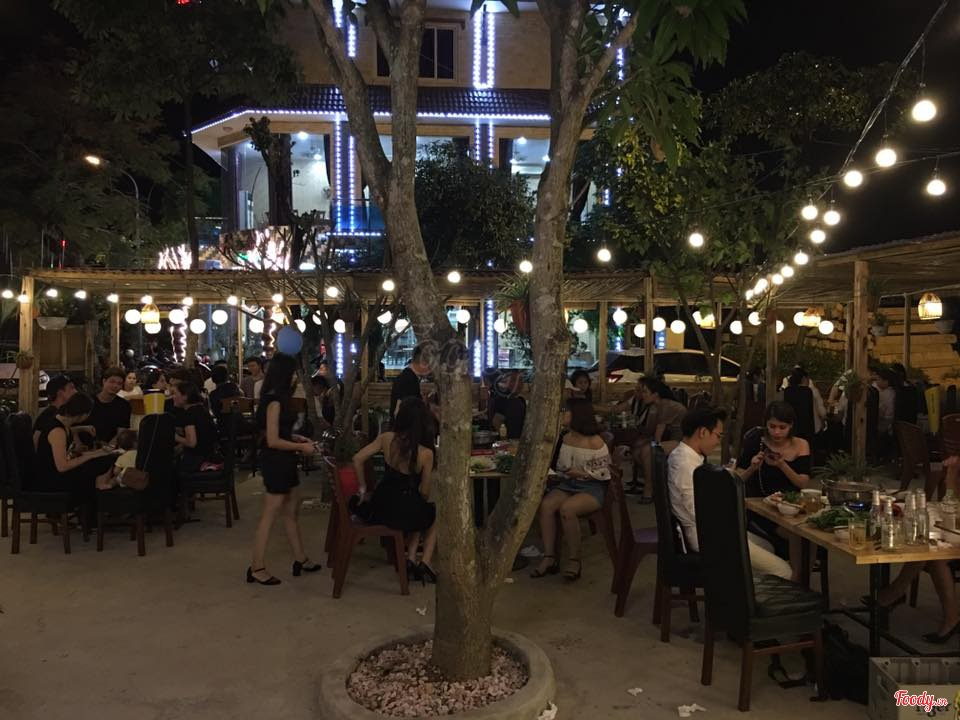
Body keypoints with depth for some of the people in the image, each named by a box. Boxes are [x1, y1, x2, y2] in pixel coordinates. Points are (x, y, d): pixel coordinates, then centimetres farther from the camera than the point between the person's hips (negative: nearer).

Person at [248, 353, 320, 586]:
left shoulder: (279, 399, 10)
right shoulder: (274, 402, -19)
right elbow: (272, 441, -21)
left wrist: (298, 439, 6)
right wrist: (301, 447, -13)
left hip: (284, 462, 10)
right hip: (275, 462, -10)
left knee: (292, 511, 16)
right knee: (269, 515, -2)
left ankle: (300, 560, 27)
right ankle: (256, 568, 8)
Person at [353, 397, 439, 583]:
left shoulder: (386, 439, -8)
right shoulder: (426, 453, -15)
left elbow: (358, 459, -5)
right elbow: (424, 493, -7)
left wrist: (363, 490, 7)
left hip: (381, 508, 4)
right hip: (407, 512, -4)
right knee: (435, 514, 31)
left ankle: (411, 559, 20)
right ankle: (425, 563, 16)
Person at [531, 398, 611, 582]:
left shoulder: (595, 442, -11)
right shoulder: (567, 437, 9)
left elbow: (604, 473, -9)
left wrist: (582, 473, -16)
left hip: (592, 488, -6)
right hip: (568, 484, 6)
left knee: (567, 508, -34)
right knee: (546, 505, -24)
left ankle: (575, 560, -17)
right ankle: (549, 557, -20)